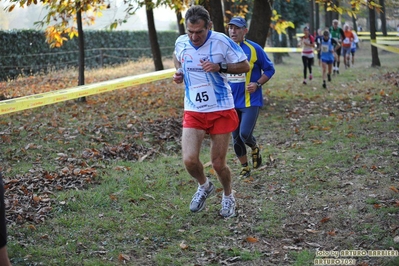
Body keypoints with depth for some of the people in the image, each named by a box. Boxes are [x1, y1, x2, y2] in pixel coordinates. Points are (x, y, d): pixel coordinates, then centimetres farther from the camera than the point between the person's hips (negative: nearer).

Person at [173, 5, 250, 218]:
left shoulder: (221, 41, -13)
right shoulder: (181, 43, -3)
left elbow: (245, 66, -6)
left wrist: (219, 67, -21)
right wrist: (178, 72, 0)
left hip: (221, 111, -3)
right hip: (193, 112, 3)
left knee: (218, 164, 3)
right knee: (189, 160, -12)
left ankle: (228, 197, 35)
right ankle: (204, 186, 23)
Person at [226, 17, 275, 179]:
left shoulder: (254, 49, -8)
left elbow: (269, 69, 0)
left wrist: (258, 84, -13)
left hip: (251, 101, -4)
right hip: (232, 102, 4)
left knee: (245, 134, -16)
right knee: (236, 138, 8)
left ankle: (255, 148, 20)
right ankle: (245, 168, 27)